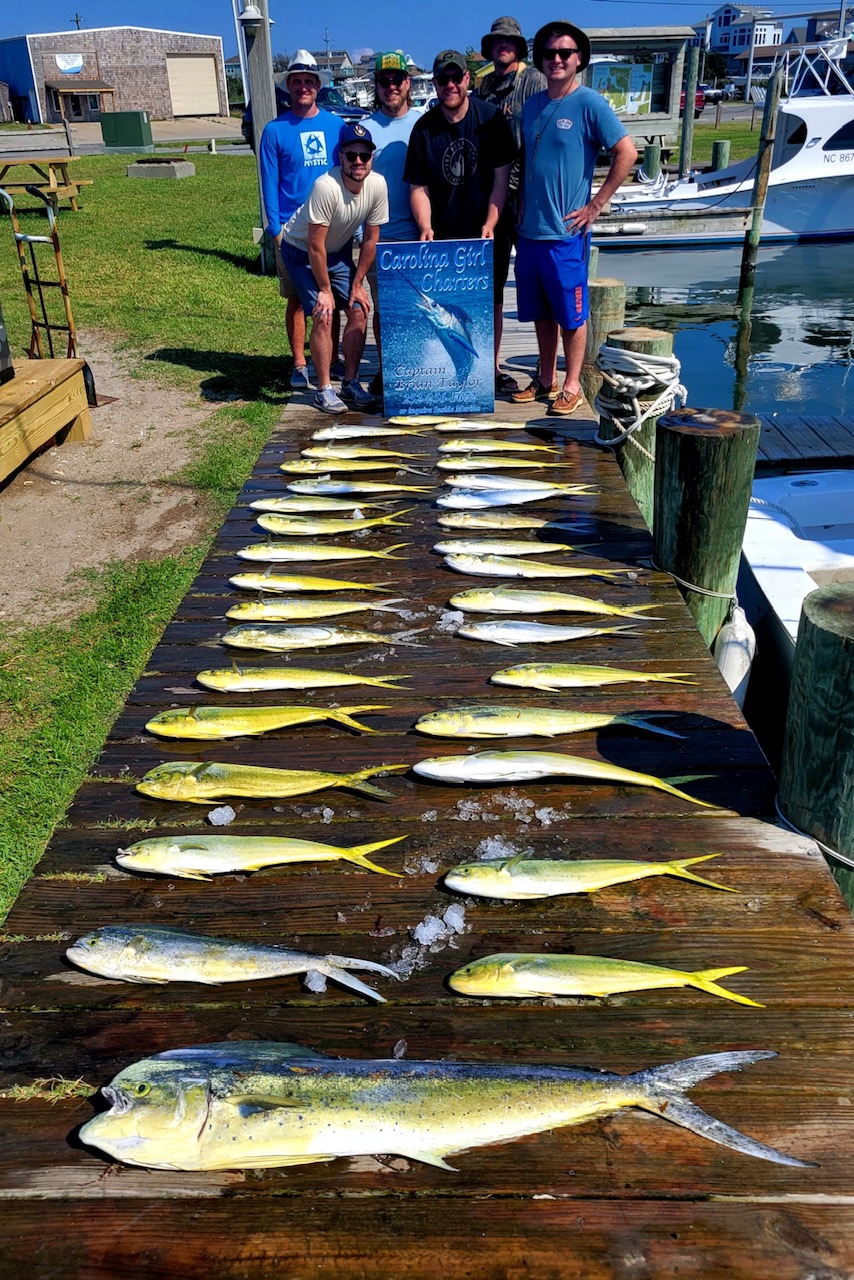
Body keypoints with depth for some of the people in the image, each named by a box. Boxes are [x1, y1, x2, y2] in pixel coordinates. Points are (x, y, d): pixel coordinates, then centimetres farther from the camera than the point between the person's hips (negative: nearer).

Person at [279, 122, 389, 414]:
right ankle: (324, 390, -5)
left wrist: (357, 285, -5)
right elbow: (315, 246, -27)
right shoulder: (326, 187, -33)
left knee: (359, 312, -3)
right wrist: (325, 290, -20)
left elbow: (370, 240, -7)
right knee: (323, 316, -15)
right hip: (301, 249, -5)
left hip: (339, 251, 6)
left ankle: (350, 383, 10)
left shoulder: (377, 185, -17)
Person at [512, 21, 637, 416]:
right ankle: (545, 380, 25)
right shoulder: (532, 105, 12)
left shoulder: (590, 103, -7)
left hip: (565, 232, -6)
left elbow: (627, 153, -12)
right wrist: (522, 206, 12)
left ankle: (571, 386, 12)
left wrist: (595, 205, -12)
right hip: (529, 230, 6)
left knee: (571, 314, 2)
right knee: (540, 312, 13)